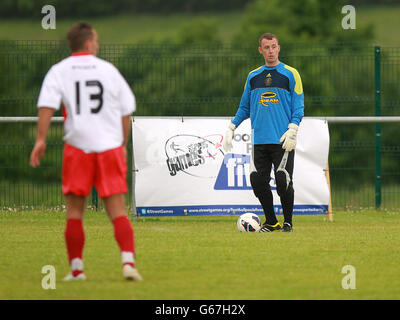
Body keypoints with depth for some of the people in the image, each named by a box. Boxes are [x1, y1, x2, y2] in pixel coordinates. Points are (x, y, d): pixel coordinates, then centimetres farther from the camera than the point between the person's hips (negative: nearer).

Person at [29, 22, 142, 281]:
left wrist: (41, 139, -11)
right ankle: (129, 261, -17)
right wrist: (123, 144, 22)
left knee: (74, 210, 9)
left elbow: (47, 105, -10)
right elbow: (127, 111, 12)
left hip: (78, 146, -1)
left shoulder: (59, 71, 4)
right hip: (110, 146, 1)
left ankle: (76, 269, 6)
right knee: (118, 211, -1)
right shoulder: (109, 70, 9)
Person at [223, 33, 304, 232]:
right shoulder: (253, 77, 15)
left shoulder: (290, 74, 3)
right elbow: (244, 107, 22)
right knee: (258, 182, 0)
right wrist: (231, 128, 13)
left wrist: (292, 130, -13)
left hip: (282, 141, -4)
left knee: (283, 182, -9)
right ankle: (271, 222, 14)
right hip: (259, 140, 4)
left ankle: (288, 222, 7)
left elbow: (298, 107, -1)